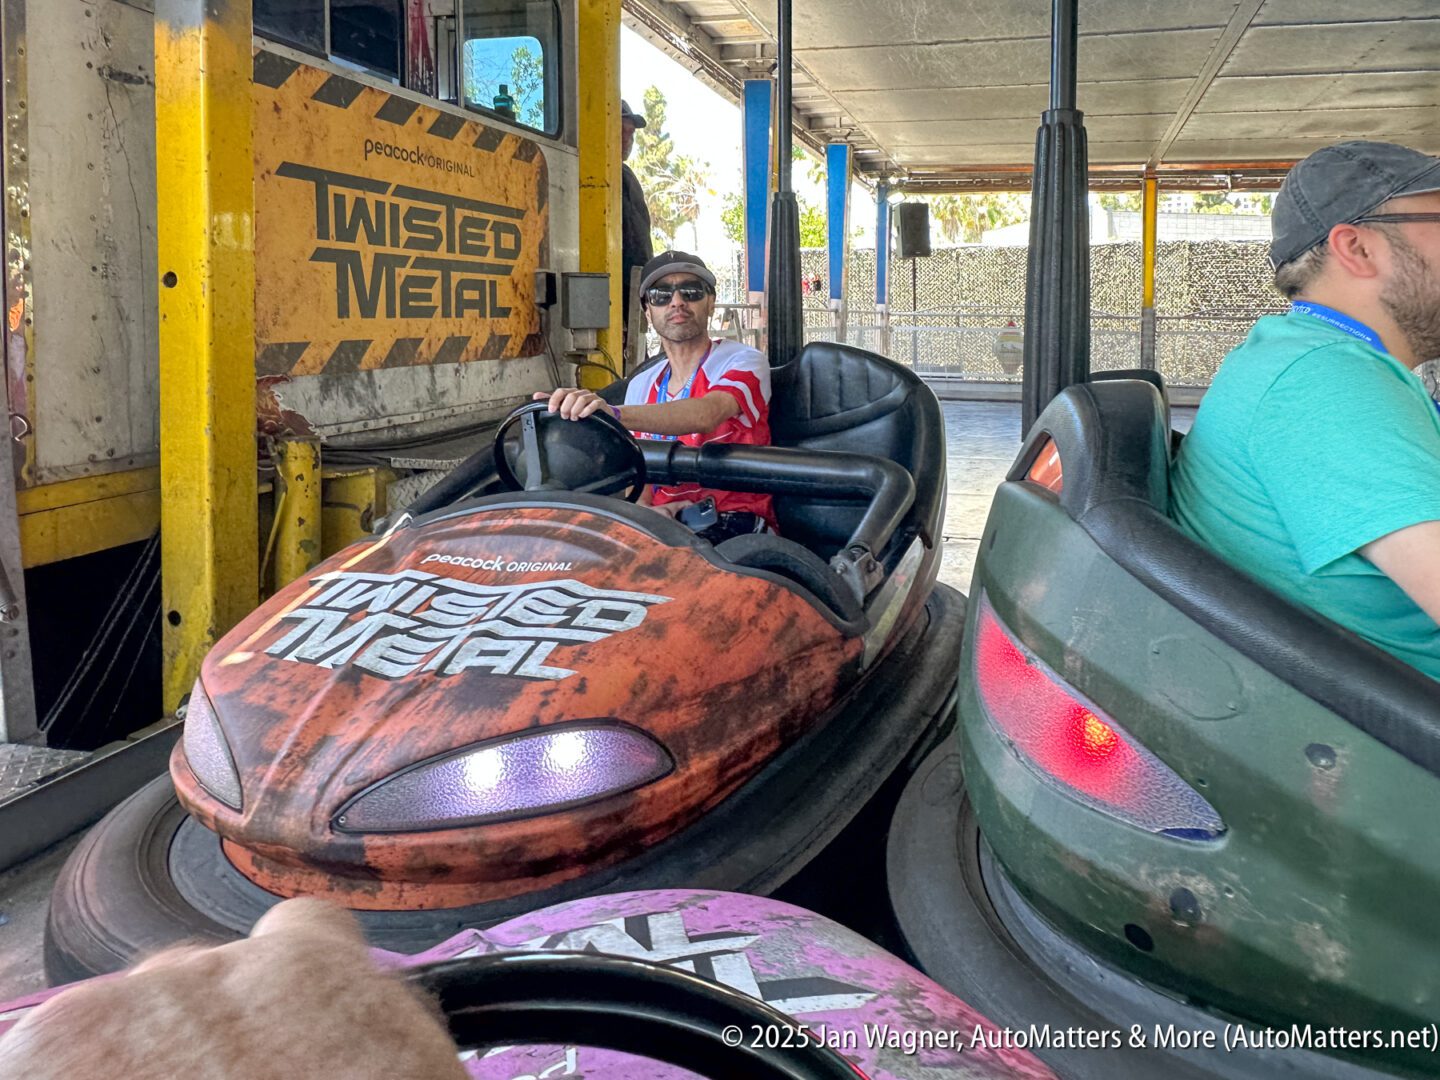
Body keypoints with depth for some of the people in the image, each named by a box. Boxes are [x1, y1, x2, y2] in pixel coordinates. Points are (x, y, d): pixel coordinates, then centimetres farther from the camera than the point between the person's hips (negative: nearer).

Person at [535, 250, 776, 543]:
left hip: (732, 520, -4)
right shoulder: (640, 386, 19)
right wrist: (643, 509, -10)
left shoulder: (743, 360, -1)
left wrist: (612, 413, -40)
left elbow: (706, 414, -24)